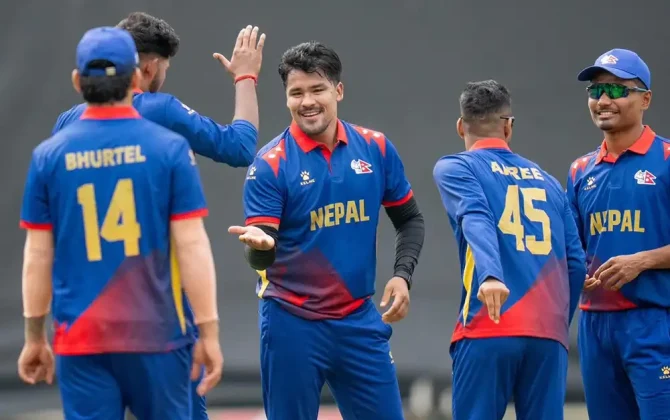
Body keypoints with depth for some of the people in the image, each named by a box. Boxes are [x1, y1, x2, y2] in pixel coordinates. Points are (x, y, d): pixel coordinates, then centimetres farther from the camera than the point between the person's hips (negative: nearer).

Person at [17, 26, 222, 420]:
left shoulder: (49, 155, 1)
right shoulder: (169, 148, -4)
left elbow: (38, 257, 3)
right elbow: (192, 246, -7)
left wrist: (35, 337, 12)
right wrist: (209, 331, -3)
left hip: (80, 340, 1)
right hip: (156, 335, -1)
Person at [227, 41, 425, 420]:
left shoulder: (376, 148, 1)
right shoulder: (271, 164, -9)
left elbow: (410, 220, 13)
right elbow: (261, 259, -13)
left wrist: (403, 275, -3)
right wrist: (260, 244, -36)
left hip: (359, 321, 3)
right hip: (292, 324, -3)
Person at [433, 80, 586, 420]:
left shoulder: (455, 168, 8)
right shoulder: (548, 181, 21)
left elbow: (476, 220, -13)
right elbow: (576, 264, 15)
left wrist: (490, 275, -29)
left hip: (488, 331, -4)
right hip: (549, 337, 4)